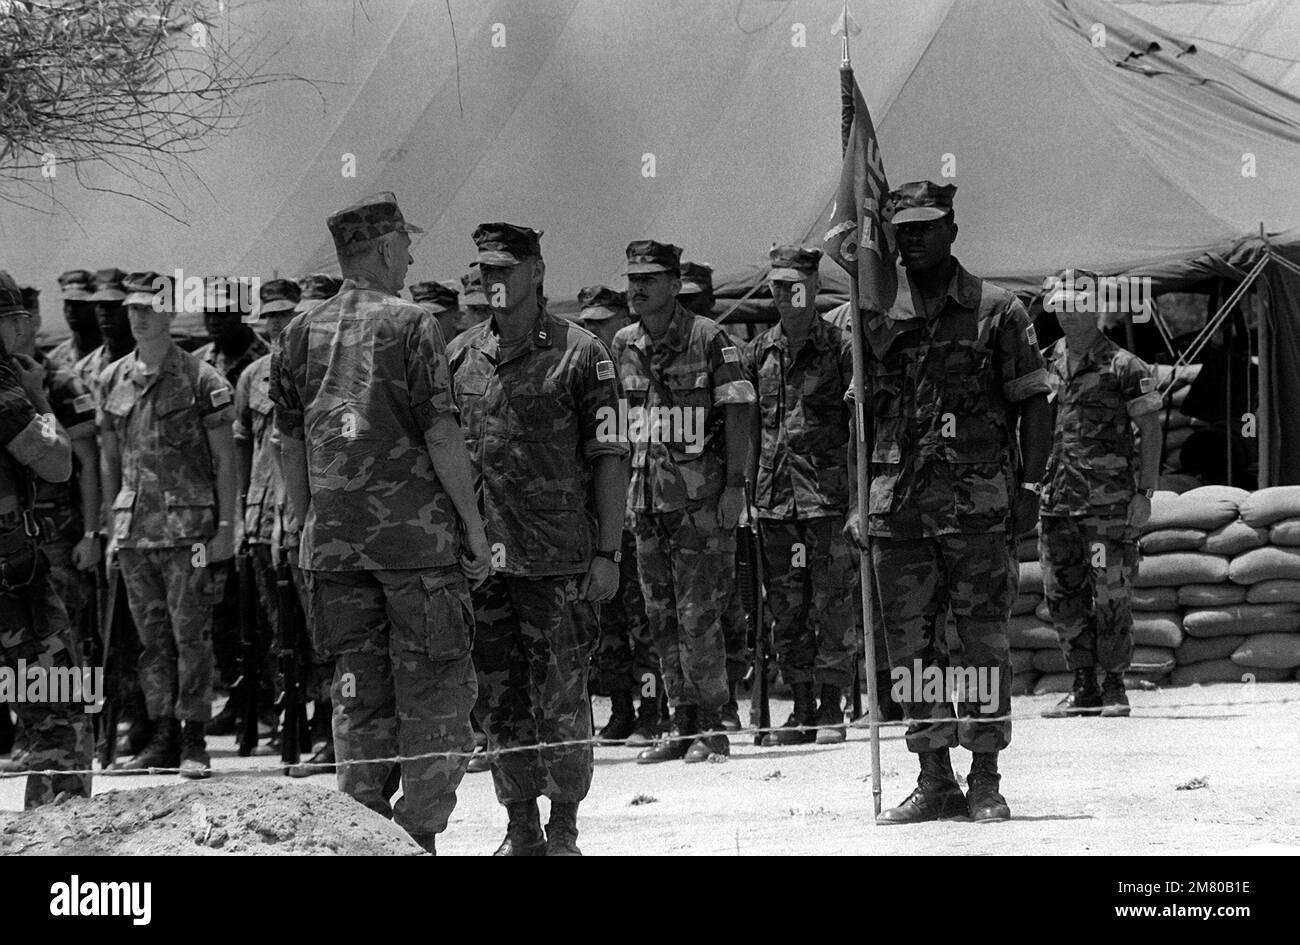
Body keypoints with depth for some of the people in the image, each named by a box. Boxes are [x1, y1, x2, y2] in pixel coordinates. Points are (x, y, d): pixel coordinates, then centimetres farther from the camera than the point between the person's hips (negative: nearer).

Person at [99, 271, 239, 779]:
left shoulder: (200, 379, -4)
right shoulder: (113, 379, 10)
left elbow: (225, 457, -2)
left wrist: (227, 524, -6)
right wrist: (112, 522, 14)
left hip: (188, 524, -5)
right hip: (134, 526, 5)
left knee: (191, 634, -4)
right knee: (152, 637, 8)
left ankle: (194, 741, -1)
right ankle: (163, 735, 14)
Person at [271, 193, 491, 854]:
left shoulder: (300, 334, 8)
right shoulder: (409, 325, -7)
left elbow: (289, 444, 11)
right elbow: (440, 434, -10)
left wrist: (305, 527, 19)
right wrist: (473, 526, -4)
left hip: (333, 539, 5)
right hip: (418, 537, -5)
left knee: (357, 694, 11)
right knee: (433, 691, 2)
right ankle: (417, 831, -3)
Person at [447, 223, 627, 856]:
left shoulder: (578, 354, -3)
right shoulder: (460, 356, 10)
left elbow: (609, 459, -3)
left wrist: (607, 551, -8)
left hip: (558, 559, -4)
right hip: (481, 558, 4)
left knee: (560, 701, -1)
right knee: (498, 702, 7)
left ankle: (564, 829, 10)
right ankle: (521, 830, 16)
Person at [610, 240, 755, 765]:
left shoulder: (708, 339, -6)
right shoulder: (624, 346, 11)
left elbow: (737, 410, -6)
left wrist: (734, 485, -11)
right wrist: (628, 484, 15)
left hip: (701, 498, -6)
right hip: (646, 498, 6)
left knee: (698, 617, -7)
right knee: (661, 618, 8)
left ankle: (712, 728, -1)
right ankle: (683, 725, 16)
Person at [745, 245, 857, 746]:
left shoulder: (840, 348, -2)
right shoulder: (760, 352, 11)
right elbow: (746, 423, 15)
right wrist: (746, 486, 10)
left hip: (828, 497, -5)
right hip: (775, 497, 5)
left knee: (832, 605, -2)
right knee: (785, 609, 7)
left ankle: (832, 709, 5)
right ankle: (802, 709, 14)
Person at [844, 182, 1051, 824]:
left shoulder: (996, 311, 2)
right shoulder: (877, 321, 12)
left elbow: (1033, 403, 3)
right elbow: (861, 417, 16)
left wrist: (1030, 487, -5)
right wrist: (857, 503, 10)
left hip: (977, 504, -4)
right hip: (898, 503, 4)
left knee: (983, 639, -2)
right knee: (910, 644, 4)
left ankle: (986, 780, 4)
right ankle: (935, 781, 11)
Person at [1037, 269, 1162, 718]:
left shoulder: (1125, 368, -4)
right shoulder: (1048, 364, 11)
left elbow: (1150, 431, -2)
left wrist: (1145, 493, -8)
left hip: (1110, 498, -5)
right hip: (1057, 496, 5)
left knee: (1110, 595, -4)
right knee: (1062, 594, 5)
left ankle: (1114, 687, 5)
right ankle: (1083, 688, 13)